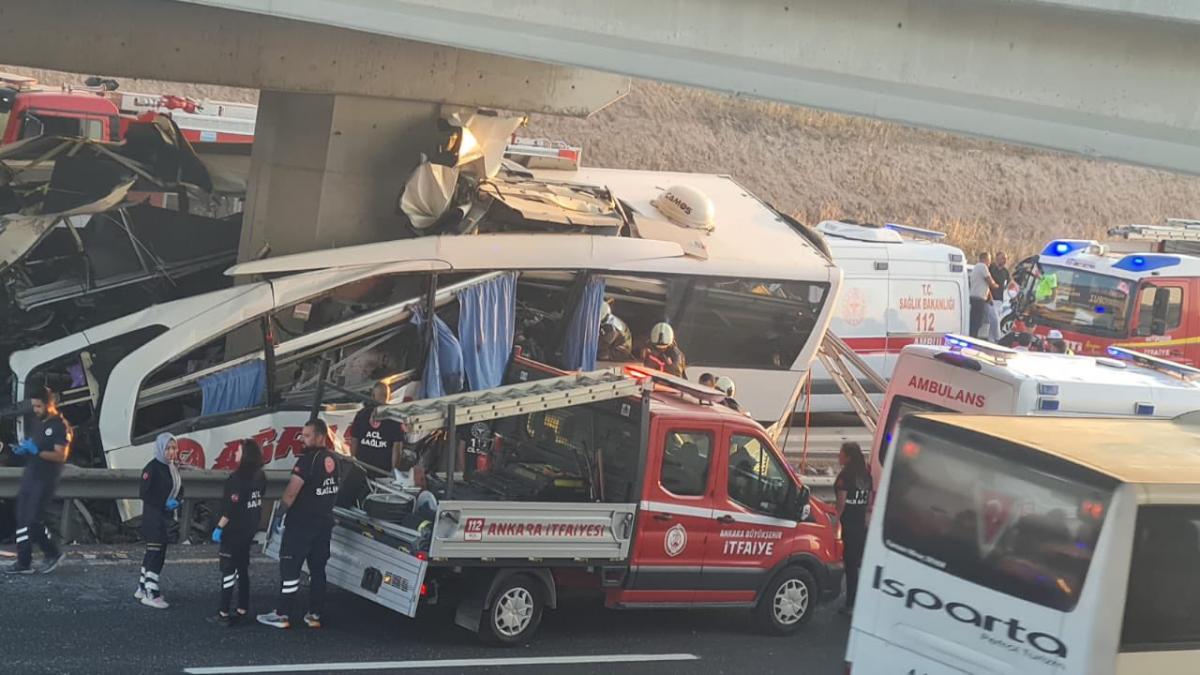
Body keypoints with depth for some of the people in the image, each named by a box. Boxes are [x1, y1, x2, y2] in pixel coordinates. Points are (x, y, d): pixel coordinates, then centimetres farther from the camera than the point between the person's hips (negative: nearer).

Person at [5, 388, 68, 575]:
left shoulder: (59, 426, -13)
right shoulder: (35, 422, 12)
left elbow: (61, 455, -18)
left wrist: (36, 451, -25)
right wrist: (22, 448, 3)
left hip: (45, 480, -8)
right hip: (30, 475, 8)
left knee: (34, 520, -11)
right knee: (22, 519, 5)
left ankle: (53, 553, 9)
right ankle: (23, 562, 9)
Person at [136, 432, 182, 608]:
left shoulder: (173, 467, 10)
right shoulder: (153, 468, -15)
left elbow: (179, 489, 18)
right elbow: (143, 493, -19)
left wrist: (176, 500, -3)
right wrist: (164, 504, -20)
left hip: (166, 517, 9)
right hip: (153, 517, -9)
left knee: (156, 554, 14)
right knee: (155, 554, -8)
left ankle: (143, 588, 25)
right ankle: (150, 594, -6)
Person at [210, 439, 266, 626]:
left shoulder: (238, 477, -20)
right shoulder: (260, 476, 5)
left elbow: (231, 507, -22)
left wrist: (219, 527, -15)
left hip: (235, 530, -8)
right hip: (249, 529, 8)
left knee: (228, 569, -3)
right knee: (242, 568, 16)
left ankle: (224, 613, -2)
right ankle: (242, 611, 18)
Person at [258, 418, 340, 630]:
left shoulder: (308, 459, -18)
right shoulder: (332, 460, 7)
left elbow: (291, 493, -21)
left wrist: (282, 512, -8)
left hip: (301, 523, -8)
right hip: (324, 523, 8)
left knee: (289, 568, -3)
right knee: (317, 568, 11)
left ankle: (282, 615, -2)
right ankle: (314, 615, 13)